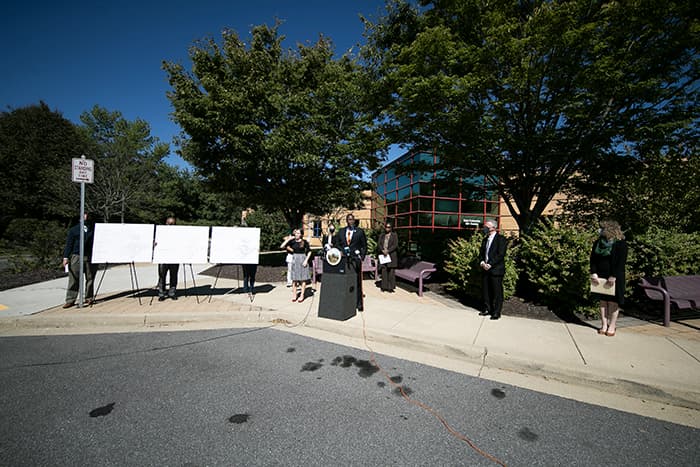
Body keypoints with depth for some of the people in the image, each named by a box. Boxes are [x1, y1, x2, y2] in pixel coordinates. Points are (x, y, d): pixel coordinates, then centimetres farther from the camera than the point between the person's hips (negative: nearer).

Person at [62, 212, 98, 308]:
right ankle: (70, 300, 4)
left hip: (91, 257, 0)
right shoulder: (74, 229, 12)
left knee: (90, 278, 6)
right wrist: (66, 257, -1)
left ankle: (89, 297, 16)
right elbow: (69, 244, 8)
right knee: (73, 279, -2)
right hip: (76, 256, 0)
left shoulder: (94, 229, 11)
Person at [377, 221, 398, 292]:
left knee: (391, 271, -3)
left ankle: (391, 287, 3)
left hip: (391, 255, -2)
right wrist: (383, 251, -12)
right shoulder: (382, 235, 14)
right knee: (383, 271, 1)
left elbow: (395, 245, -5)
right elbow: (378, 244, 5)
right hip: (383, 255, 3)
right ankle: (384, 286, 7)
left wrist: (388, 251, -14)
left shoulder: (394, 235, 5)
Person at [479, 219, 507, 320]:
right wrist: (482, 262, -4)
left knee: (497, 292, 0)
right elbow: (481, 253, 16)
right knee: (485, 290, 11)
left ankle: (496, 312, 9)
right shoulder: (485, 239, 16)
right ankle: (487, 309, 24)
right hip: (486, 269, 7)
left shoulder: (501, 239, -7)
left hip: (496, 270, -7)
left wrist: (490, 264, -18)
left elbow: (500, 254, -14)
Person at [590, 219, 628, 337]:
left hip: (614, 278, -4)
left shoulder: (621, 244, -9)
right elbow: (593, 259, 5)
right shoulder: (598, 242, 6)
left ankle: (612, 326, 13)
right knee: (602, 301, 9)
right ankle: (604, 325, 17)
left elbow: (621, 262, -13)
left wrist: (613, 277, -18)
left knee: (613, 302, 2)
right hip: (600, 277, 5)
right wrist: (593, 274, -5)